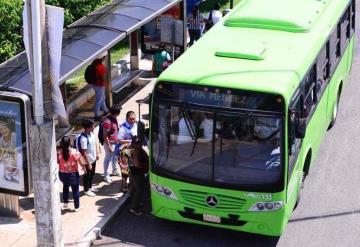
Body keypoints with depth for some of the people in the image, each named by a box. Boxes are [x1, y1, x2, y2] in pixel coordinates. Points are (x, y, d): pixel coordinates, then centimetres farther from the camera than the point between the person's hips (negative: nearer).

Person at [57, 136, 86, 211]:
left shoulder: (58, 152, -16)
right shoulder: (75, 152, -22)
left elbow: (57, 162, -1)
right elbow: (81, 163, -12)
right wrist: (84, 168, 8)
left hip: (62, 174, 3)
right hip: (73, 174, -3)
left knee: (65, 187, 31)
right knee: (75, 190, 16)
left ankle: (65, 204, 35)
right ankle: (77, 207, 28)